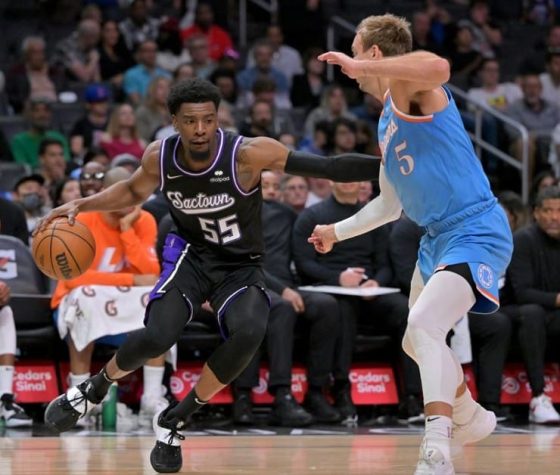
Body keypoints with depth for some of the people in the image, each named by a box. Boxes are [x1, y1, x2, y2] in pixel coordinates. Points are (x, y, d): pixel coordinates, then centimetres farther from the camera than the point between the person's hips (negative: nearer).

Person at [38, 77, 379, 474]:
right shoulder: (160, 158, -12)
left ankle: (177, 419, -11)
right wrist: (82, 205, 0)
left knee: (249, 334, -32)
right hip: (192, 255, 2)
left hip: (241, 267, -1)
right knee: (156, 337, -24)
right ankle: (94, 389, 10)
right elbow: (134, 192, 12)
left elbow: (326, 167, -28)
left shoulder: (248, 154, -25)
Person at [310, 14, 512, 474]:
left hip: (476, 233, -11)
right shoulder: (387, 126, 18)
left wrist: (357, 67, -31)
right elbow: (391, 204, 30)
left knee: (423, 325, -30)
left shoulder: (410, 91, -11)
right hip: (438, 238, 11)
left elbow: (438, 66, -39)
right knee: (418, 342, 24)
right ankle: (472, 418, 49)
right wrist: (337, 232, 33)